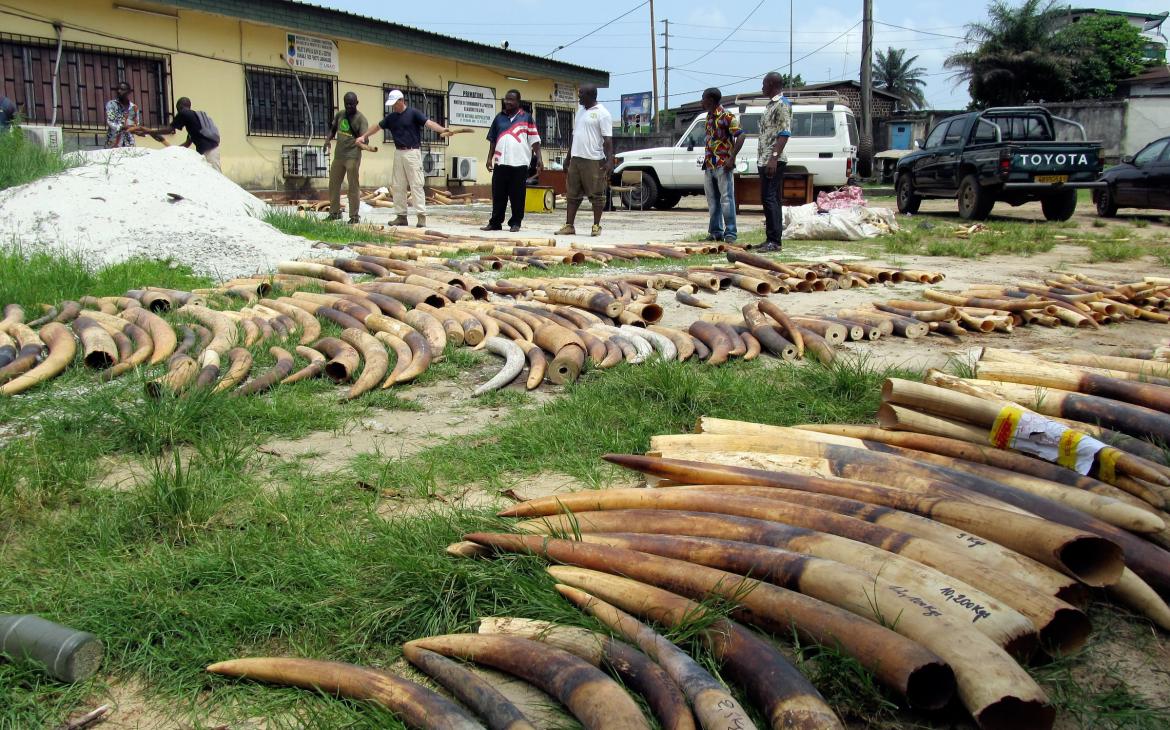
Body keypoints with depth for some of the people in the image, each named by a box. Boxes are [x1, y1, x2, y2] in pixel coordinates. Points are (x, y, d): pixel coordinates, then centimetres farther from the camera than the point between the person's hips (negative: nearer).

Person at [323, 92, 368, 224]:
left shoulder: (361, 119, -8)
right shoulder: (339, 114, 9)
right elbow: (333, 128, 23)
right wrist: (328, 139, 4)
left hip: (352, 157, -6)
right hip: (338, 155, 6)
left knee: (353, 186, -4)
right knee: (333, 184, 12)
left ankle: (354, 215, 2)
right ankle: (334, 212, 25)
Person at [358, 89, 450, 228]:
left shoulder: (413, 113, -6)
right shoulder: (391, 117, 11)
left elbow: (428, 123, -19)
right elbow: (377, 126, 25)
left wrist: (442, 129, -36)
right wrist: (364, 136, 31)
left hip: (412, 152, -6)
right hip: (398, 153, 6)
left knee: (416, 184, -9)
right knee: (398, 186, 6)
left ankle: (422, 216, -11)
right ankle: (401, 216, 13)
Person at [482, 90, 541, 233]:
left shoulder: (526, 118, 3)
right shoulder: (499, 117, 12)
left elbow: (534, 140, 1)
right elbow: (492, 140, 15)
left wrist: (538, 158, -7)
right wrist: (489, 158, 9)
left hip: (519, 163, -3)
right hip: (501, 162, 3)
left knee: (517, 195, 1)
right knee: (498, 194, 5)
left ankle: (515, 223, 9)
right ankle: (495, 222, 12)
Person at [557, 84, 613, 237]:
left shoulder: (602, 113, -6)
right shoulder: (580, 111, 18)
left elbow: (608, 139, -12)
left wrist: (609, 160, -21)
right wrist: (568, 158, 21)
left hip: (594, 160, -8)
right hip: (576, 159, 8)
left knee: (596, 194, 0)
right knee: (573, 194, 7)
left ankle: (596, 226, 7)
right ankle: (569, 226, 9)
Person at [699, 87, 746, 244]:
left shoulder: (727, 116, -9)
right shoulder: (709, 117, 16)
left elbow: (741, 136, -16)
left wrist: (732, 158, -21)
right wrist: (706, 159, 16)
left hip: (723, 165, -8)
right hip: (709, 165, 8)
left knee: (727, 199, -8)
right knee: (712, 200, 9)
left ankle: (730, 233, -7)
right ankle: (715, 232, 15)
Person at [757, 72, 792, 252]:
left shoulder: (782, 105, -10)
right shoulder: (770, 105, 20)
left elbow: (784, 133, -18)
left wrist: (774, 157, -26)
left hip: (774, 161, -10)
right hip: (765, 161, 10)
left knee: (769, 198, -14)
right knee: (771, 199, 10)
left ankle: (775, 241, -14)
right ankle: (772, 239, 13)